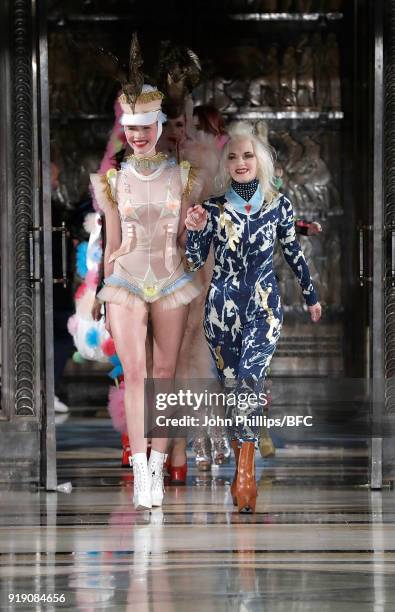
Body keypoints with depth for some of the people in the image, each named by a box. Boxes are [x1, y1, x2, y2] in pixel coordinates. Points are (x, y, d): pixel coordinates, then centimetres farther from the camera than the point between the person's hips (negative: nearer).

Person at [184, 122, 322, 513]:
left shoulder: (279, 206, 1)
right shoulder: (213, 209, 1)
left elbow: (293, 253, 14)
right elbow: (194, 263, 1)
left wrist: (311, 296, 21)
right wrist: (196, 231, -18)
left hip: (264, 304, -2)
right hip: (222, 305, 2)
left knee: (250, 375, -21)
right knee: (231, 384, 4)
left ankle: (245, 470, -23)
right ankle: (243, 468, 19)